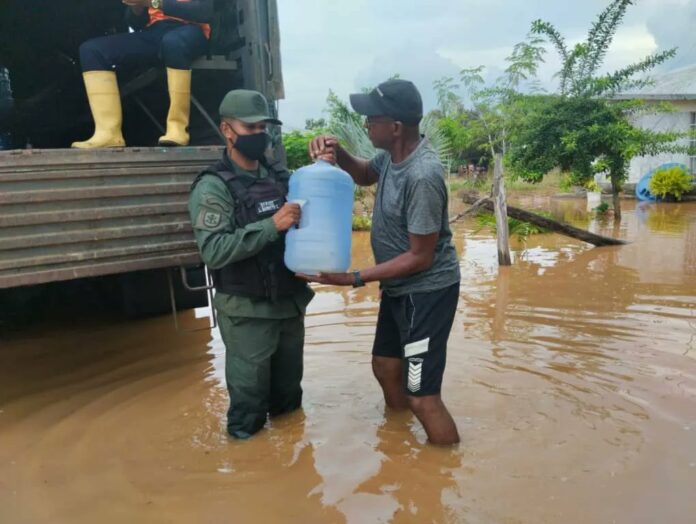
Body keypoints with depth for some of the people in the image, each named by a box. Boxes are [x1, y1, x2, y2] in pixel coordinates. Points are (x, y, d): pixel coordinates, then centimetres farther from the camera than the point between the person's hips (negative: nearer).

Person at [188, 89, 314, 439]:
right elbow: (213, 251, -23)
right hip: (247, 311, -6)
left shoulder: (280, 176, 6)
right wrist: (271, 226, -28)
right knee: (249, 395, 11)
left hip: (290, 302, 6)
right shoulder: (212, 187, -13)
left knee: (289, 391, 24)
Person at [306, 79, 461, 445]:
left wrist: (353, 279, -24)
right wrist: (338, 154, -3)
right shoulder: (393, 153, -3)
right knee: (385, 367, 24)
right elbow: (366, 175, 19)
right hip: (398, 287, 10)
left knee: (422, 398, -5)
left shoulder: (422, 177, -30)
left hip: (426, 292, -10)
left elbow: (420, 257, -25)